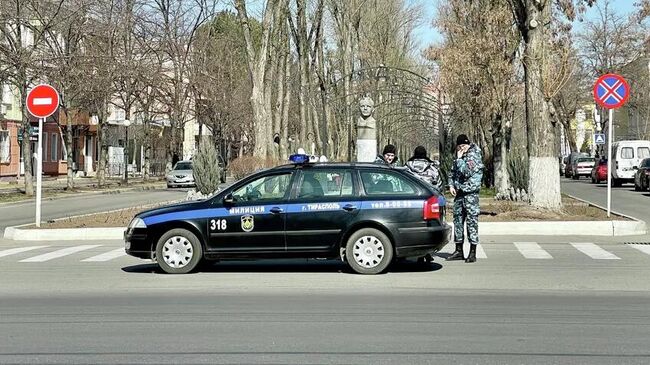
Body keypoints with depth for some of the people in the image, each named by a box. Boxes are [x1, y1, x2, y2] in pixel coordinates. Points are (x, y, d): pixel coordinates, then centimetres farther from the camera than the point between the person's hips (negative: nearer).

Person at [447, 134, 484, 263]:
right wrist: (451, 185, 8)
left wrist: (459, 159, -14)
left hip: (470, 193, -8)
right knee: (458, 220, 10)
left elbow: (466, 172, -23)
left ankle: (473, 253, -4)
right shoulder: (458, 156, 13)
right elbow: (452, 172, 23)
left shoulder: (474, 156, -10)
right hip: (459, 193, 8)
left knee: (471, 221, -6)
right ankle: (459, 251, 18)